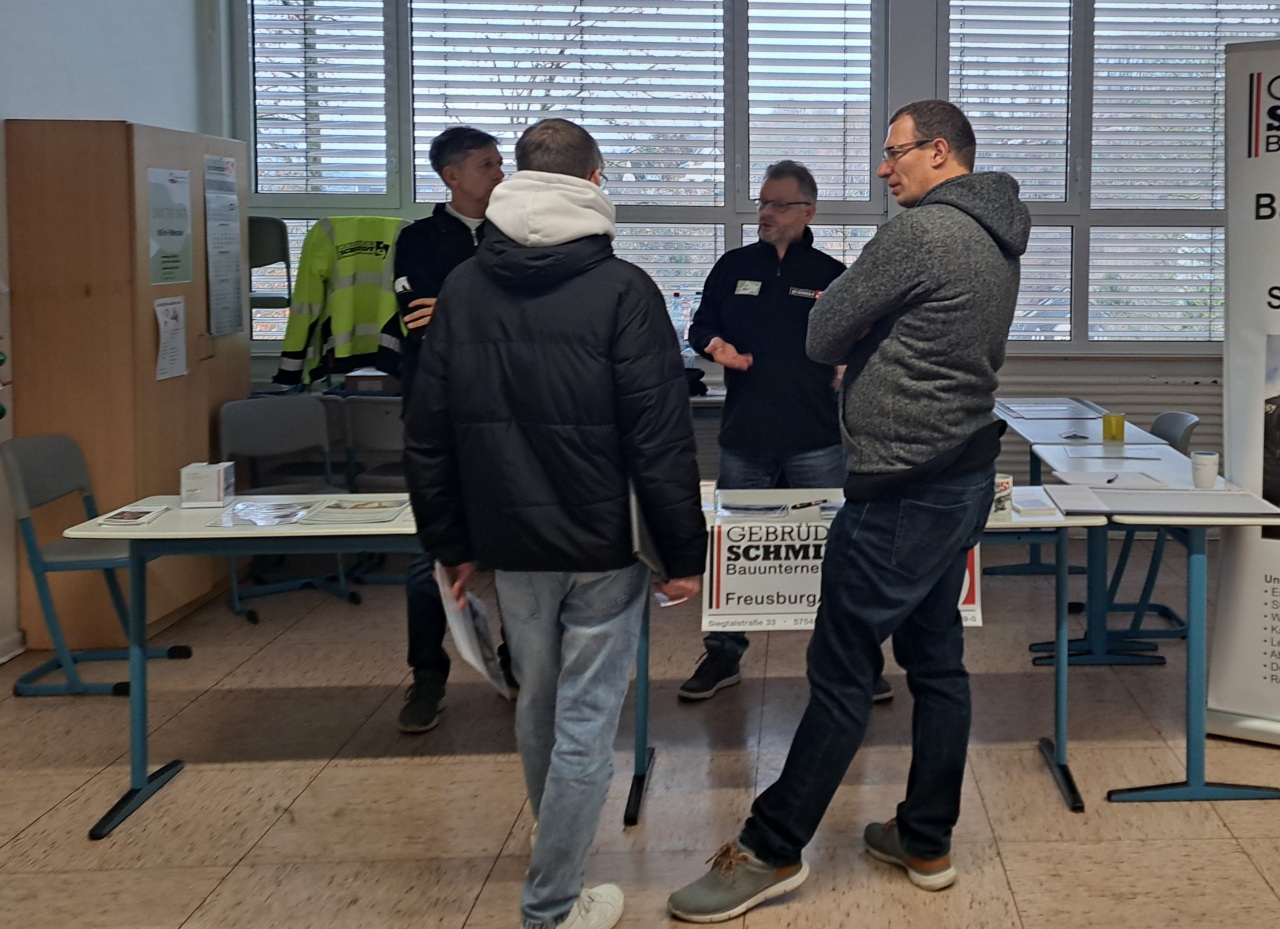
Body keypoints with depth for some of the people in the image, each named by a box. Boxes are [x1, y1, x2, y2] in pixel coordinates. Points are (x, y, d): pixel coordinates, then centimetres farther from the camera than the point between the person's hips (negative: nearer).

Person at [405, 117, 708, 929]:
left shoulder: (463, 288, 2)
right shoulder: (621, 289, -12)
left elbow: (429, 434, 5)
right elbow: (662, 439, -14)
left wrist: (453, 542, 13)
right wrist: (685, 551, -6)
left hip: (511, 545, 5)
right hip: (602, 546, -5)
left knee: (538, 707, 22)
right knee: (586, 723, 3)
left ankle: (557, 858, 42)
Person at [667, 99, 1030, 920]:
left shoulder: (918, 234, -16)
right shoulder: (997, 243, 13)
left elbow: (822, 339, -10)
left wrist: (861, 336, 8)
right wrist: (874, 339, 5)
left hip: (900, 493, -9)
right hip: (964, 478, 9)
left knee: (843, 670, -4)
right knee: (936, 658, 13)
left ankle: (773, 851, 4)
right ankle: (927, 842, 22)